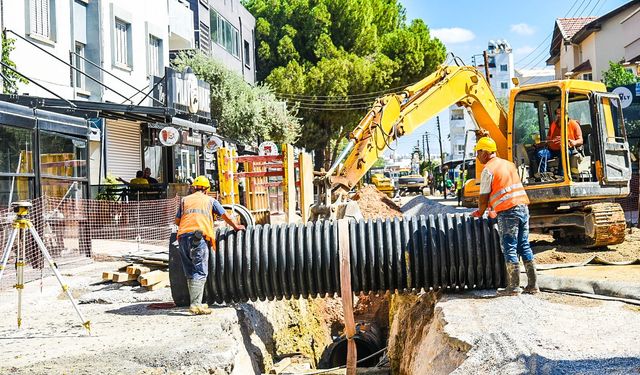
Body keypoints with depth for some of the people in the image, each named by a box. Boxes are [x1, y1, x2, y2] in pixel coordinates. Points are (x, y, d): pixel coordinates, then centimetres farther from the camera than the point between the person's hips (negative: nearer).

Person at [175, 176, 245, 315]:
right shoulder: (210, 200, 17)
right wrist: (236, 227, 33)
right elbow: (226, 216, 17)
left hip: (183, 236, 4)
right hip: (199, 237, -4)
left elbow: (177, 221, 23)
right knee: (200, 272, -6)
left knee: (190, 273, 11)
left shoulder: (184, 200, 23)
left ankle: (195, 303, 11)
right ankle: (195, 305, -14)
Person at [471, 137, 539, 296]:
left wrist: (480, 212, 13)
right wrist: (495, 209, 30)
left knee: (509, 250, -1)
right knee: (524, 247, 11)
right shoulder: (509, 164, 18)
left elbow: (484, 197, -6)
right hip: (523, 207, 7)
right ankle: (533, 285, 13)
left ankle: (513, 287, 1)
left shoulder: (488, 169, -7)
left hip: (508, 212, -7)